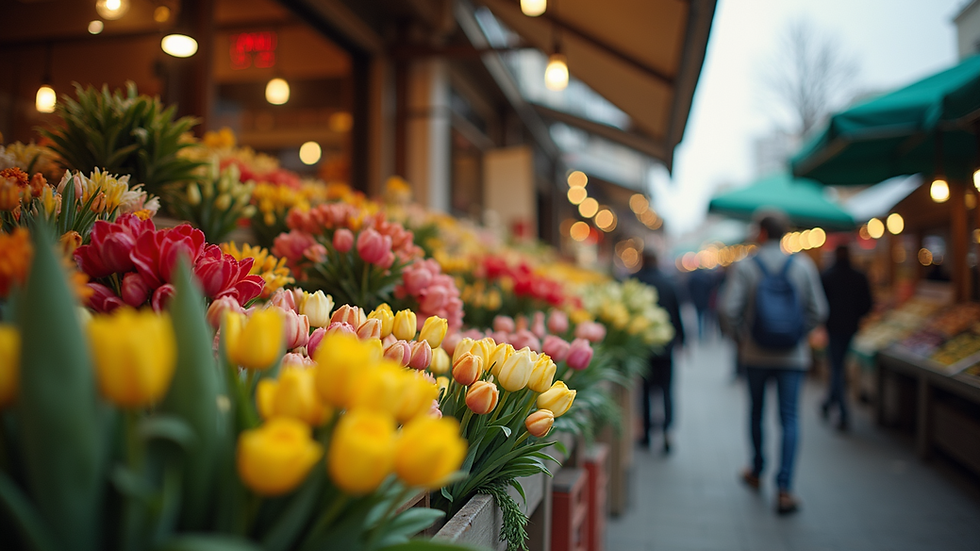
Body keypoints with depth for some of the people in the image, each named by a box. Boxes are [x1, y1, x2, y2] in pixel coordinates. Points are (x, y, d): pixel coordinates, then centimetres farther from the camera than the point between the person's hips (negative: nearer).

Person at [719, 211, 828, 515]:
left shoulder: (744, 266, -7)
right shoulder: (803, 265, -1)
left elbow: (728, 309, -13)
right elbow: (818, 310, -1)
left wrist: (739, 336, 3)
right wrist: (799, 333, 13)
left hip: (755, 353, 0)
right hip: (793, 355, 0)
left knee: (756, 412, 18)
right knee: (789, 418, 2)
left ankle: (756, 472, 35)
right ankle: (783, 488, -6)